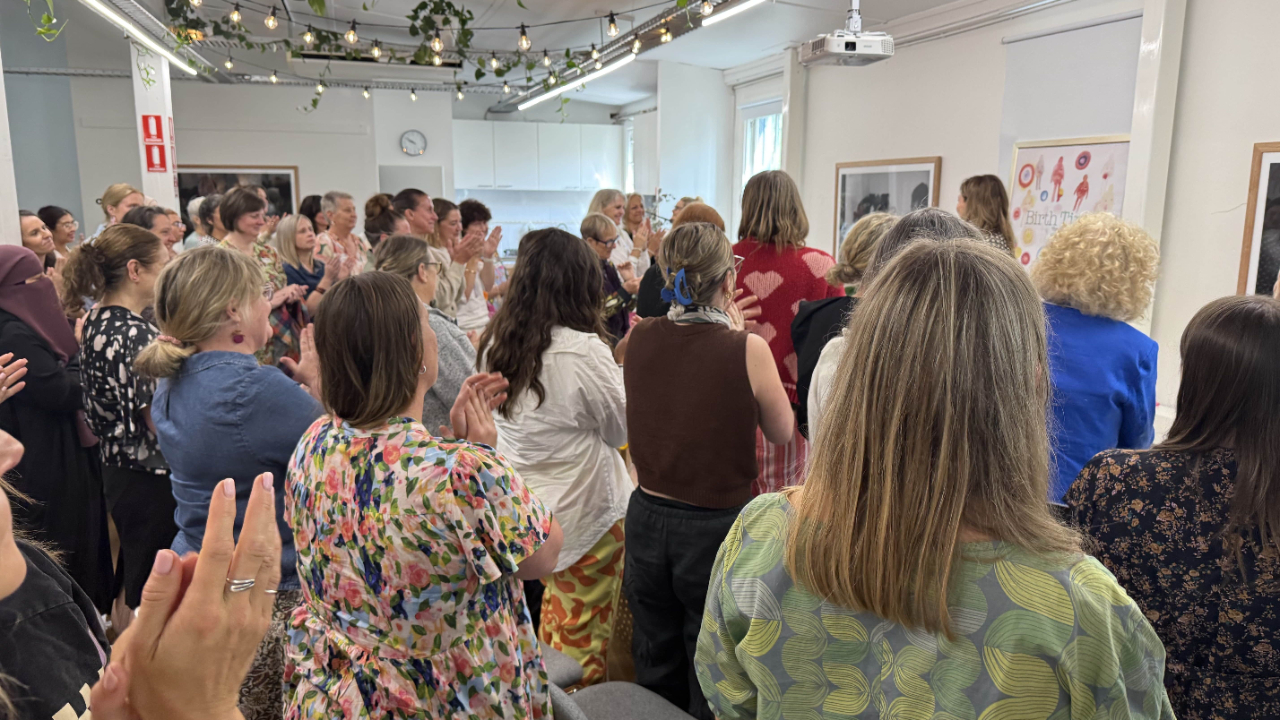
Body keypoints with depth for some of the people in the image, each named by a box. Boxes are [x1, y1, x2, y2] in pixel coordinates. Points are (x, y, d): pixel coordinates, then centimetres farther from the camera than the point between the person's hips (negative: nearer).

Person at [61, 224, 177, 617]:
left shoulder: (95, 322, 6)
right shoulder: (135, 334, -23)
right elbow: (162, 422, -24)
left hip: (118, 470, 10)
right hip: (152, 479, -10)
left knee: (132, 580, 25)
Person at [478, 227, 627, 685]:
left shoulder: (496, 342, -3)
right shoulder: (584, 351, -23)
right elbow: (621, 428, -9)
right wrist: (618, 371, 5)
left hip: (523, 505, 7)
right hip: (584, 511, -7)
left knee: (555, 616, 24)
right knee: (582, 632, 10)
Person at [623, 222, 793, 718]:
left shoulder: (640, 338, -6)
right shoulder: (746, 349, -18)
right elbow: (781, 431, -3)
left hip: (648, 519, 4)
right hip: (717, 525, -4)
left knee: (655, 676, 22)